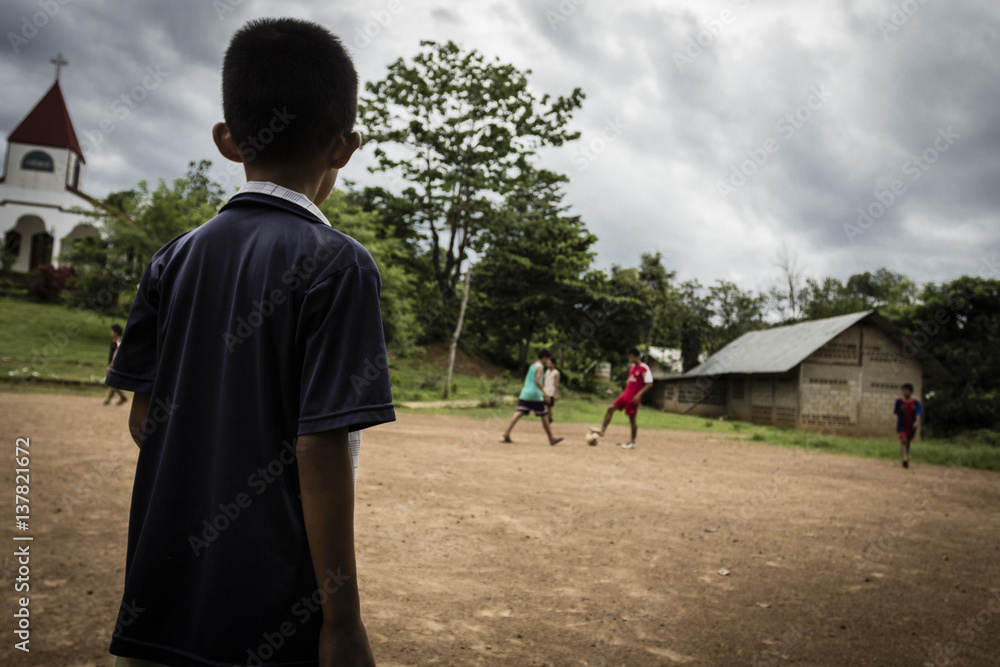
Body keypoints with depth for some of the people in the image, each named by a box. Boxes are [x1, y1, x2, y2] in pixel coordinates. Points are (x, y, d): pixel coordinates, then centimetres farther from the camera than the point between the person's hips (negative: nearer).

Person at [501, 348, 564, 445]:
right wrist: (544, 393, -21)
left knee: (518, 413, -4)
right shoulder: (540, 367, -7)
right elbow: (537, 381, -19)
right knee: (544, 416, 4)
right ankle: (551, 439, 13)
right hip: (535, 395, -8)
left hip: (525, 394, 8)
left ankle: (506, 434, -18)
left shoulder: (532, 365, 19)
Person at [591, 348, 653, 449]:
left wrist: (639, 394, -24)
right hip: (625, 395, 8)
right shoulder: (632, 367, 11)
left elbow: (649, 384, -18)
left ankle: (632, 443, 12)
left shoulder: (644, 369, -14)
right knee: (610, 408, -2)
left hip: (633, 398, -8)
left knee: (632, 419, 0)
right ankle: (602, 429, 3)